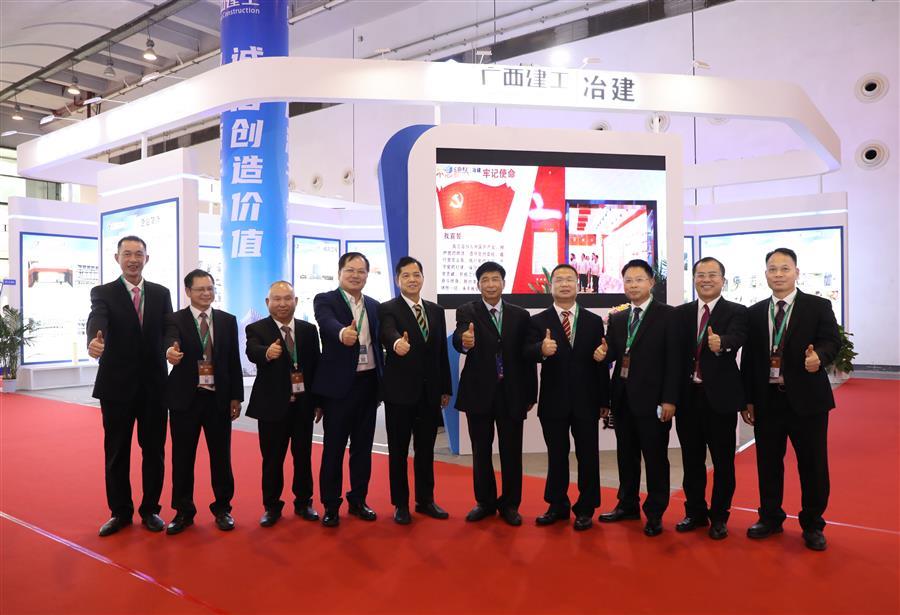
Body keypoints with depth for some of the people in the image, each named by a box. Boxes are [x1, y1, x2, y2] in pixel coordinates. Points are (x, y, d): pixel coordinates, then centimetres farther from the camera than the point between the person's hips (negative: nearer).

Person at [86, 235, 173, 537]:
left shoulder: (161, 293, 6)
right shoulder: (103, 292, -3)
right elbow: (96, 320, -23)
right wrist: (94, 341, -44)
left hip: (154, 384, 2)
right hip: (117, 385, -2)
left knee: (154, 451, 10)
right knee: (116, 453, 10)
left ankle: (150, 509, 25)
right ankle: (120, 511, 26)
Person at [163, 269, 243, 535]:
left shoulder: (227, 320, 6)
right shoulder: (175, 320, -2)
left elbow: (234, 361, 5)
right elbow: (171, 341, -24)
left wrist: (236, 397, 2)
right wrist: (170, 351, -48)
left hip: (219, 398, 2)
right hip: (185, 398, -1)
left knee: (221, 455, 8)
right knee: (182, 457, 7)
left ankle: (222, 508, 24)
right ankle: (184, 511, 23)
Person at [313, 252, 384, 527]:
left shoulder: (374, 305, 11)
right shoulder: (325, 300, -5)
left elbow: (378, 344, 13)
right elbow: (328, 323, -27)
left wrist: (382, 382, 10)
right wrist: (343, 332, -50)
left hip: (368, 383, 5)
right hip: (339, 384, -5)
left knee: (362, 445, 13)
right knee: (334, 447, 4)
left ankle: (358, 500, 27)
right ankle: (330, 505, 17)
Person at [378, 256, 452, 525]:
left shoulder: (436, 310, 9)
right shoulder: (388, 309, -6)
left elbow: (442, 351, 10)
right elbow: (387, 334, -29)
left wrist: (445, 388, 9)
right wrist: (397, 343, -52)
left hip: (429, 392, 4)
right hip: (400, 391, -4)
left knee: (426, 449, 14)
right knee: (398, 450, 7)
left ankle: (425, 500, 28)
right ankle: (401, 504, 21)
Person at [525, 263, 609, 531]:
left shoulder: (593, 321, 4)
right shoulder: (538, 321, 0)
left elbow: (601, 361, 4)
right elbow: (527, 353, -15)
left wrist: (604, 400, 3)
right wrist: (541, 349, -38)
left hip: (586, 401, 1)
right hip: (553, 401, 0)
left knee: (588, 456, 8)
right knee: (556, 456, 12)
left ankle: (585, 509, 24)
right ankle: (557, 505, 28)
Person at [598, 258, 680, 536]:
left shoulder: (667, 314, -3)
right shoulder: (616, 318, 12)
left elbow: (674, 360, -9)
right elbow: (612, 354, 9)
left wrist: (669, 399, -14)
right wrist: (603, 354, -15)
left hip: (652, 398, -5)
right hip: (622, 397, 5)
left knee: (655, 457, 5)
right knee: (626, 454, 15)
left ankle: (655, 512, 18)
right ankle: (627, 504, 29)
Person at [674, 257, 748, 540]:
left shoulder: (736, 312, -3)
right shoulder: (681, 313, 8)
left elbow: (736, 339, -25)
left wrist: (721, 343, -47)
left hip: (720, 396, -3)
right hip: (687, 396, 3)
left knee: (722, 461, 8)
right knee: (691, 459, 13)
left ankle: (719, 517, 25)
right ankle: (695, 512, 29)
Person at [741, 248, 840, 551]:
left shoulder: (818, 306, 0)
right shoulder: (755, 312, 7)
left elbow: (832, 340, -9)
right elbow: (748, 358, 6)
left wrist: (819, 356, -33)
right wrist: (747, 400, 4)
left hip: (807, 398, -2)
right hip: (767, 399, 3)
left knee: (813, 464, 6)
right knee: (768, 462, 11)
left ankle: (812, 525, 24)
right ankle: (770, 518, 28)